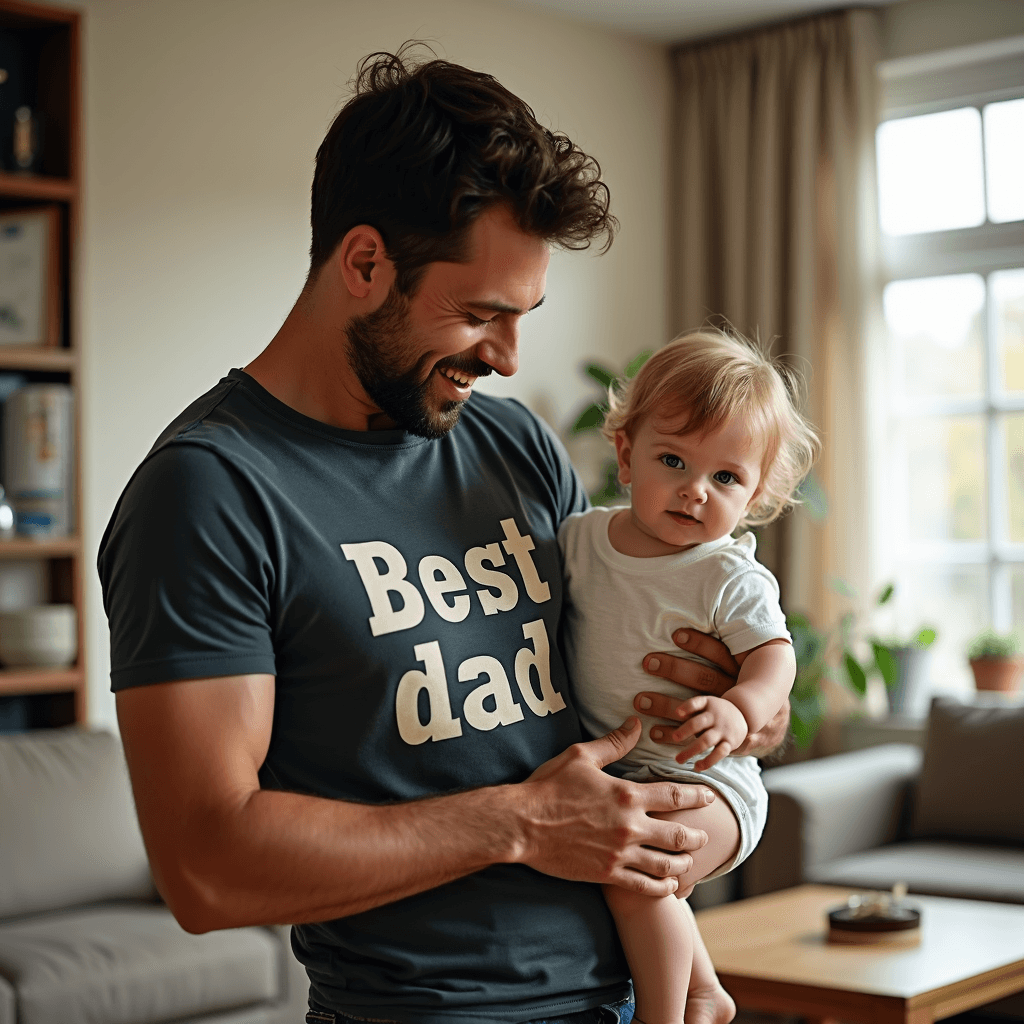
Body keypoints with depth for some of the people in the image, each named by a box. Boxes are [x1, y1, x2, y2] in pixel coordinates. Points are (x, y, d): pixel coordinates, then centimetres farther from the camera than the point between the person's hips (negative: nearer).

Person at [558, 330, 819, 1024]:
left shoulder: (729, 577, -15)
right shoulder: (578, 537, 0)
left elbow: (775, 655, -20)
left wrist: (739, 710, -37)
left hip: (705, 777, -7)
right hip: (609, 771, 7)